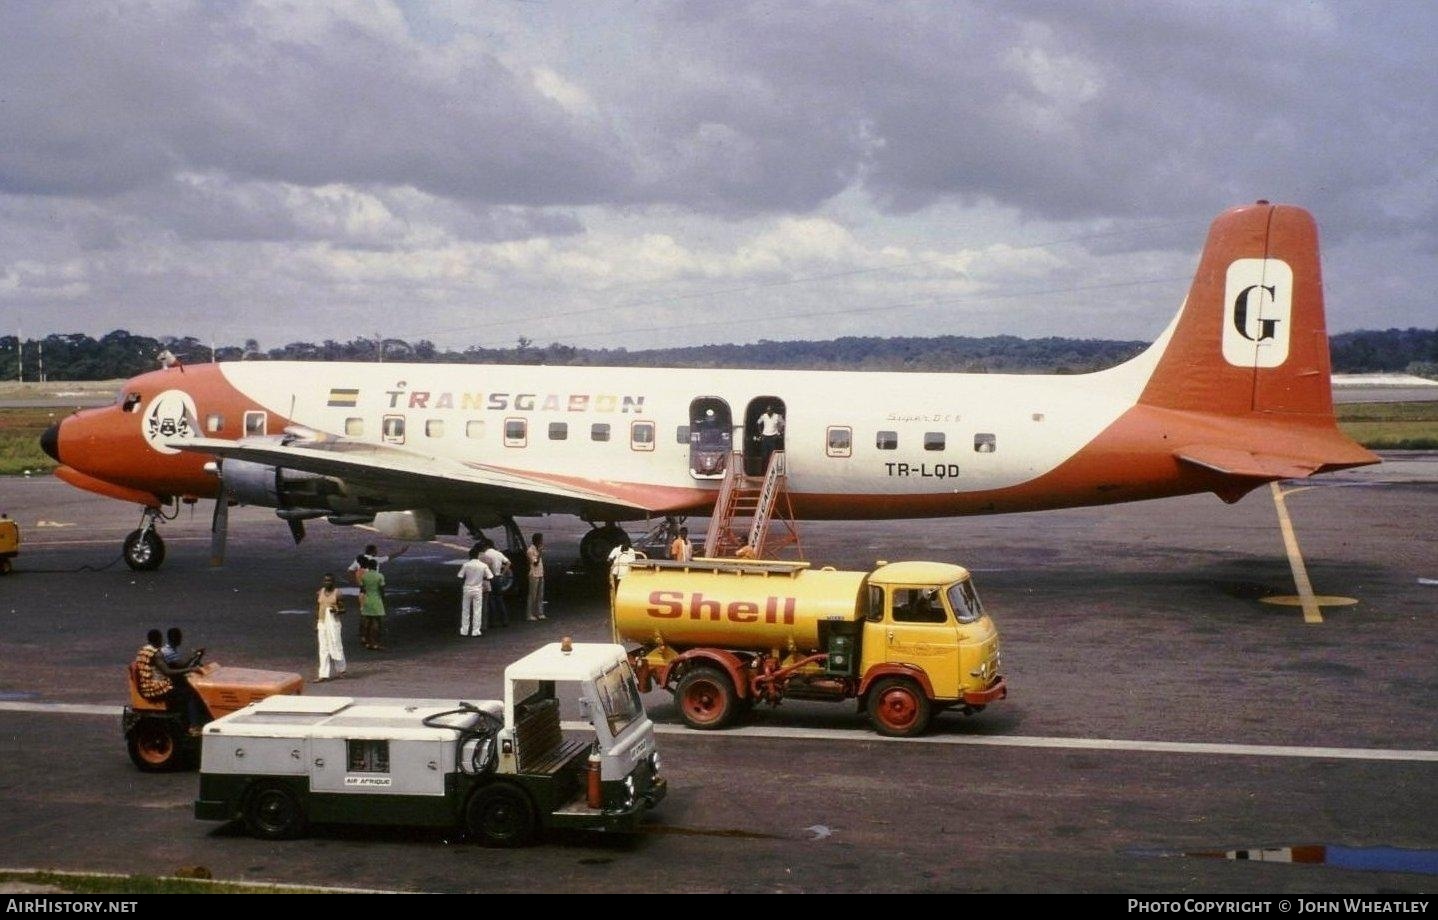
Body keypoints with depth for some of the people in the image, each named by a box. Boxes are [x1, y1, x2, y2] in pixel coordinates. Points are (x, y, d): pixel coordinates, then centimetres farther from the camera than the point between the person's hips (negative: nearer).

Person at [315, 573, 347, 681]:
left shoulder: (337, 594, -5)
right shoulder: (319, 593, 8)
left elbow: (343, 610, -1)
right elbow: (317, 609, 14)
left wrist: (337, 611, -23)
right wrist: (316, 625, 11)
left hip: (333, 623, -4)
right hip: (322, 624, 4)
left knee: (335, 646, -1)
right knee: (323, 649, 4)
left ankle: (340, 669, 21)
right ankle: (323, 675, 4)